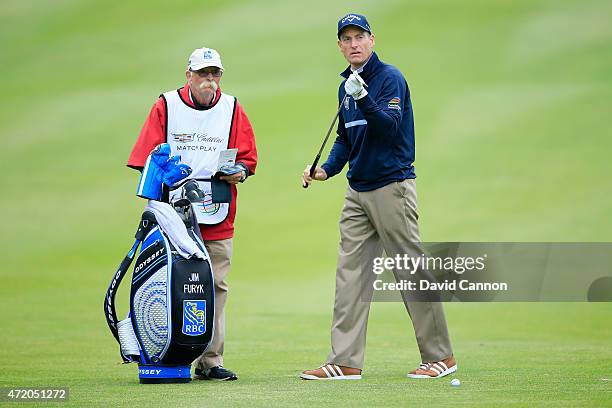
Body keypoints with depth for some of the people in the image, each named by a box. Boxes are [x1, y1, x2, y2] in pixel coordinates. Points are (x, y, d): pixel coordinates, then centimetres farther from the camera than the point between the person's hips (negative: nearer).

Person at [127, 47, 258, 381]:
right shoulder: (166, 105, 7)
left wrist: (239, 172, -7)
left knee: (215, 287, 0)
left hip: (217, 216, 2)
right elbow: (146, 156, 5)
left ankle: (210, 360, 4)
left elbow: (248, 156, 14)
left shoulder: (231, 108, 13)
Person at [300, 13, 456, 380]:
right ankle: (346, 361, 5)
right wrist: (327, 169, 9)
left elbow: (390, 127, -22)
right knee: (350, 273, 4)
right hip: (358, 191, 8)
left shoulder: (390, 78, -9)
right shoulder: (346, 85, 14)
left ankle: (441, 356, 4)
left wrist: (364, 98, -35)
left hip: (392, 186, -8)